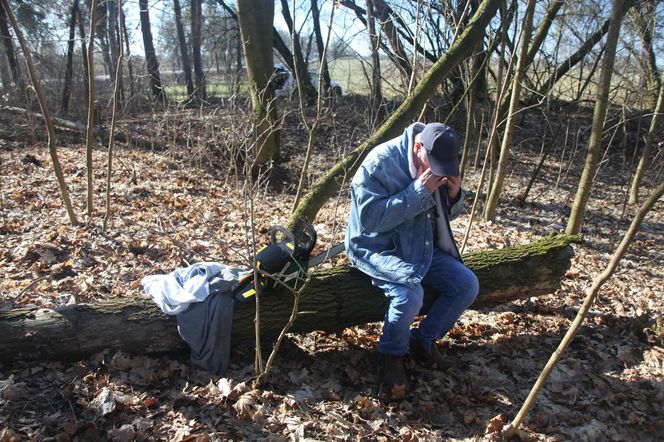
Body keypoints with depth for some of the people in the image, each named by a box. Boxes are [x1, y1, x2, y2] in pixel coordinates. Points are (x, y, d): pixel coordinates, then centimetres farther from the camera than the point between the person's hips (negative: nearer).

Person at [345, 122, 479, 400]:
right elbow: (370, 217, -28)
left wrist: (454, 194, -12)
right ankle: (392, 355, -4)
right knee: (410, 293, -33)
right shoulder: (380, 162, -21)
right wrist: (419, 192, -30)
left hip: (419, 246, 7)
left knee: (468, 285, -6)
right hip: (377, 248, -7)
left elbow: (448, 214, 12)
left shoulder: (439, 164, 1)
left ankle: (424, 340, 13)